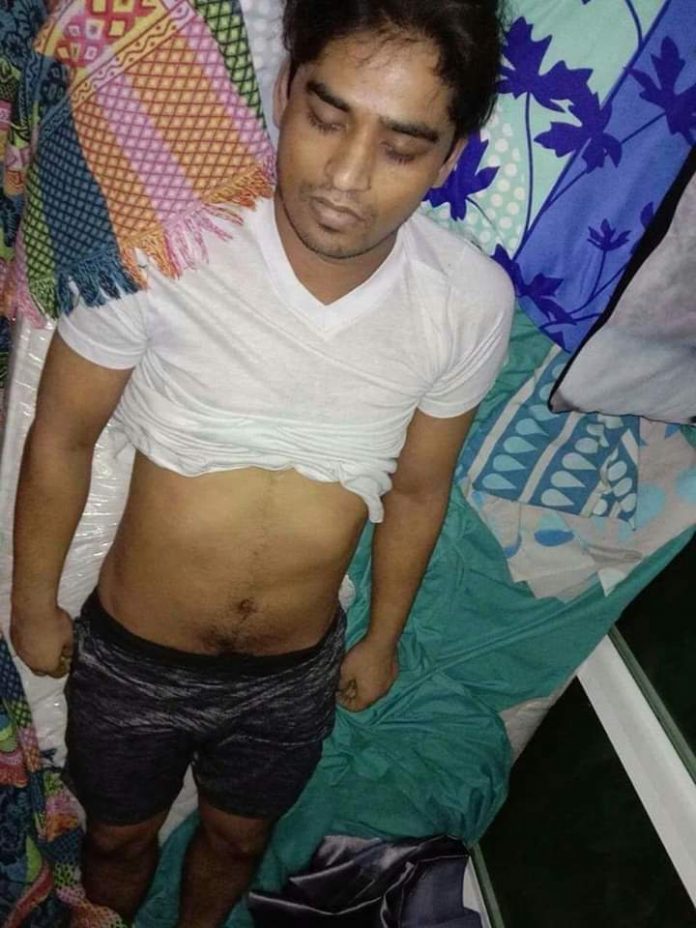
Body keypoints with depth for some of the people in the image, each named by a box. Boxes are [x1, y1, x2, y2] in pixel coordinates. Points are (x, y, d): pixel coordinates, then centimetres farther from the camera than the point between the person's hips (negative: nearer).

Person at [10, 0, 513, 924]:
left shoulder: (471, 303, -21)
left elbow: (418, 489, -3)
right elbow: (61, 438, -12)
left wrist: (382, 639, 10)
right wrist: (34, 605, 0)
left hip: (296, 674, 2)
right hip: (133, 659, -1)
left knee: (237, 839, 30)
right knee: (118, 838, 27)